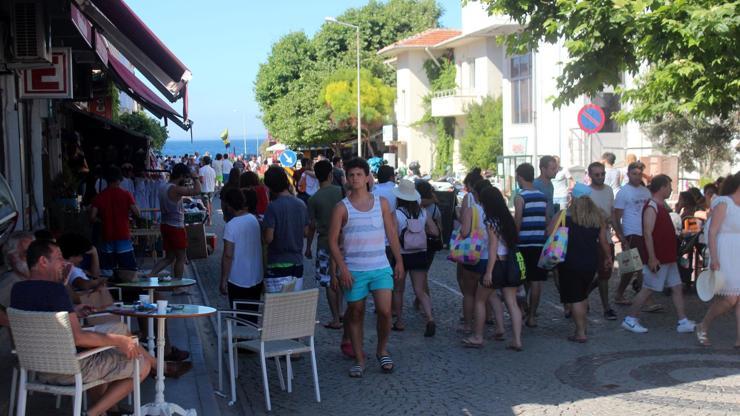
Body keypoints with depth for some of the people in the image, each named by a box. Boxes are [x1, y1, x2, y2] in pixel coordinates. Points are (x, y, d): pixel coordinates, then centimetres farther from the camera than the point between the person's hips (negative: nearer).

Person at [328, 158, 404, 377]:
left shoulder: (381, 203, 6)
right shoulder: (342, 208, -2)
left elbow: (391, 234, 11)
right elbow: (333, 240, -4)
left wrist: (399, 261, 7)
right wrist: (342, 268, -12)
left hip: (381, 268, 1)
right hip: (354, 270, -1)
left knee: (384, 311, -9)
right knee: (356, 314, 6)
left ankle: (382, 351, 15)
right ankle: (359, 359, 19)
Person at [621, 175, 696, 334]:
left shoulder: (661, 206, 13)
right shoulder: (651, 207, -17)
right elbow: (647, 233, -23)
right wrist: (652, 258, -25)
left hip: (668, 258, 10)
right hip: (657, 259, -10)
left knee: (677, 287, 9)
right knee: (647, 289, -3)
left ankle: (683, 322, 14)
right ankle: (630, 319, 6)